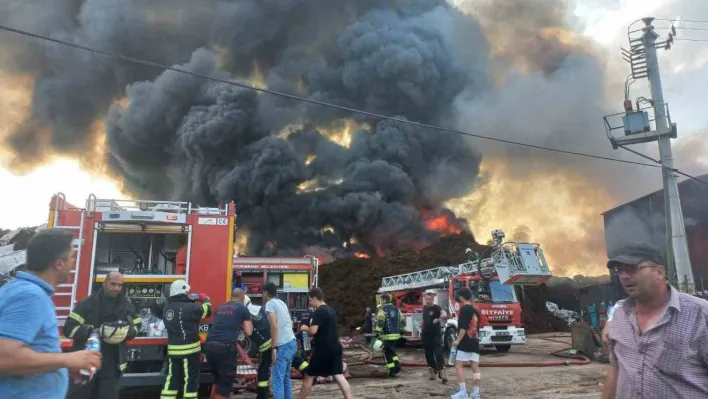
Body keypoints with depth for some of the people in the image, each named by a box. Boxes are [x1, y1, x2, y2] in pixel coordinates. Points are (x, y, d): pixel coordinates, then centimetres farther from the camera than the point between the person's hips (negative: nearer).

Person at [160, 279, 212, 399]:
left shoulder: (167, 307, 5)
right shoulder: (189, 307, -17)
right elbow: (207, 311, -6)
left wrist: (191, 299, 15)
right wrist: (205, 299, 13)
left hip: (173, 350, 7)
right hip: (189, 350, -7)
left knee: (172, 378, 16)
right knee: (191, 380, 4)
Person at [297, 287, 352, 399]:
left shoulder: (318, 312, -14)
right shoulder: (331, 310, 13)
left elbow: (313, 331, -23)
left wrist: (305, 328, -3)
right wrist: (309, 329, 19)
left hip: (323, 349, -8)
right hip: (335, 347, 8)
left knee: (309, 376, 6)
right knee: (339, 375, 7)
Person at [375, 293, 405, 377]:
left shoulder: (383, 309, -8)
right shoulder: (396, 309, 11)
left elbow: (380, 322, -19)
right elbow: (402, 321, 13)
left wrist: (377, 333, -19)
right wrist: (401, 331, 22)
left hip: (387, 335, -6)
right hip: (396, 334, 6)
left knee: (387, 353, 7)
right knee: (392, 350, 25)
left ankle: (392, 371, 5)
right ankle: (397, 364, 10)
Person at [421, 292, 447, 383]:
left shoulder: (436, 308, -10)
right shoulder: (424, 308, 9)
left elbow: (444, 313, -32)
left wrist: (438, 319, -51)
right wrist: (422, 331, 23)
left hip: (436, 334, -6)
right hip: (426, 335, 6)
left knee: (438, 353, -14)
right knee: (429, 354, 10)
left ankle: (442, 372, -16)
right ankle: (433, 371, 22)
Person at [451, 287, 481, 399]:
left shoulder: (464, 309, -10)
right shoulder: (475, 310, 15)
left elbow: (463, 327, -19)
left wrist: (458, 340, -17)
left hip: (465, 342, -8)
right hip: (475, 341, 8)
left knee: (459, 365, -5)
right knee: (475, 367, 5)